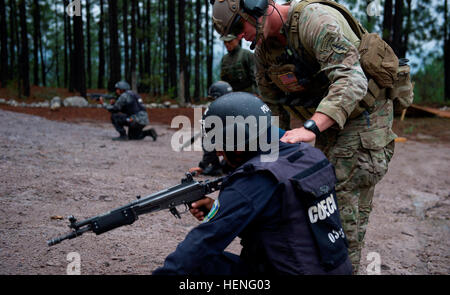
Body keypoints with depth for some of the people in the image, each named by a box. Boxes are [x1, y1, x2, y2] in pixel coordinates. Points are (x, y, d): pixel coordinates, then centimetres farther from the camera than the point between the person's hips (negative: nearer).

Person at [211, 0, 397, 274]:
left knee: (344, 220, -10)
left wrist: (311, 127, -45)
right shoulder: (264, 49, 4)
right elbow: (274, 106, 12)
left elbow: (351, 80, -35)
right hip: (326, 127, 8)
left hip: (363, 120, -8)